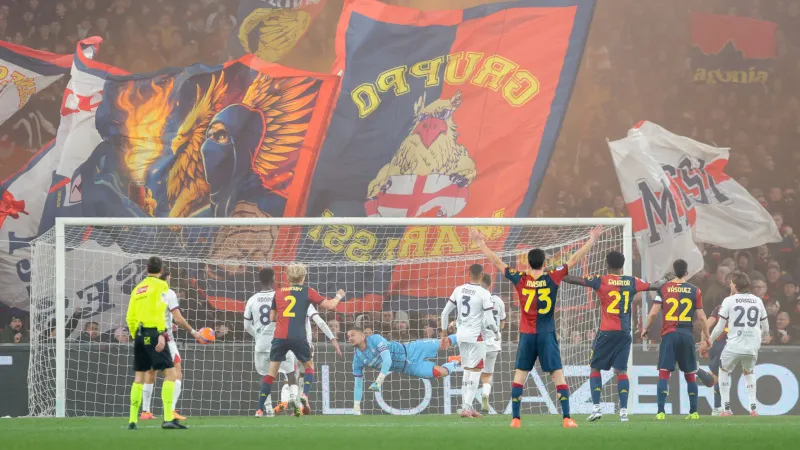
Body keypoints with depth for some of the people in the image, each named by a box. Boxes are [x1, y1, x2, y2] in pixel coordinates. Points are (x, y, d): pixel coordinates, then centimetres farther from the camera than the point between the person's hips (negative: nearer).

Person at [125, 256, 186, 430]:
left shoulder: (138, 288, 16)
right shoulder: (160, 285, -3)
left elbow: (130, 317, 16)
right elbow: (158, 310, -16)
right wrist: (161, 334, -19)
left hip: (140, 335, 7)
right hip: (153, 333, -7)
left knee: (139, 376, 12)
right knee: (170, 373, -7)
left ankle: (132, 420, 9)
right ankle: (168, 418, -18)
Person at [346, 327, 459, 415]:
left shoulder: (375, 339, -26)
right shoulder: (357, 360, -7)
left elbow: (387, 360, -34)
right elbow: (358, 384, 2)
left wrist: (378, 381, -40)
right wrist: (356, 408, -1)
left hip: (410, 351, -4)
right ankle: (452, 365, 30)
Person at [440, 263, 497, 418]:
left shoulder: (459, 290, 4)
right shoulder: (484, 294, -12)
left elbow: (445, 313, 9)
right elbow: (489, 321, -14)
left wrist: (444, 332, 21)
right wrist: (495, 329, 8)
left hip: (461, 335, 6)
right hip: (476, 336, -6)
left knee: (467, 371, 15)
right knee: (475, 372, 0)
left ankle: (466, 406, 16)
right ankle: (466, 408, -7)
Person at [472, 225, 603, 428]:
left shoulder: (520, 280, -3)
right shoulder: (553, 278, -5)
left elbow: (498, 262, 4)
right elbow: (573, 260, 1)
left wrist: (481, 244, 13)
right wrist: (591, 241, 8)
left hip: (526, 335, 1)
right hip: (547, 335, -1)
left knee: (519, 375, 7)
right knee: (558, 375, 0)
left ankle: (515, 418, 3)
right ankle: (567, 418, -7)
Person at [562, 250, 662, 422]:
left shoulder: (601, 281, -5)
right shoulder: (632, 282, 4)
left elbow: (573, 279, -4)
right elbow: (653, 286, 21)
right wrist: (663, 283, 43)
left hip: (606, 332, -3)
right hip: (624, 333, 3)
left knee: (595, 368, 9)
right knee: (621, 371, 7)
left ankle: (596, 407, -2)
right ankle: (624, 410, -3)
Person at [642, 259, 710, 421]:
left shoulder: (664, 289, 1)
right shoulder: (695, 290, 4)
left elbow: (654, 312, -3)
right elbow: (701, 317, 3)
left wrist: (645, 329, 11)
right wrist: (706, 336, 14)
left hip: (669, 334, -1)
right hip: (687, 335, 1)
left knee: (664, 373, -4)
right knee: (690, 375, 13)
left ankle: (661, 412, -15)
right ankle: (694, 412, 13)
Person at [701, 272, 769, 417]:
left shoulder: (729, 301, -2)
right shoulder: (758, 301, 9)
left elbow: (720, 328, -1)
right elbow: (766, 329, 13)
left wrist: (708, 342, 13)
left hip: (734, 345, -3)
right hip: (753, 347, 3)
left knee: (724, 371, 20)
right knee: (749, 373, 27)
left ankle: (726, 408, 10)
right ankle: (753, 408, 12)